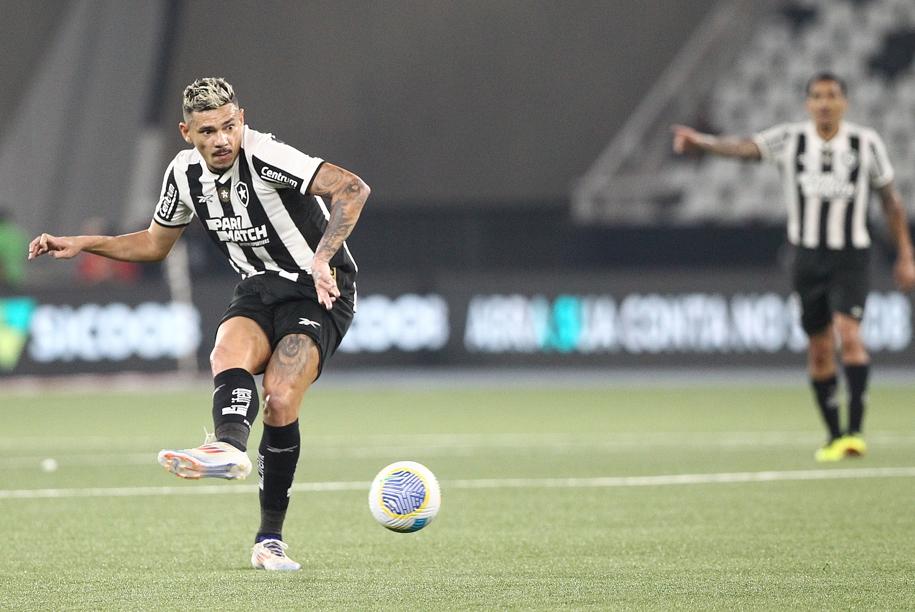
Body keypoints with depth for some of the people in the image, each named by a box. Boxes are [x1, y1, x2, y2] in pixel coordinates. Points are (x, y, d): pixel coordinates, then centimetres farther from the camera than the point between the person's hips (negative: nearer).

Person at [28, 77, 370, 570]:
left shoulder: (265, 156, -21)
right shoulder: (185, 173, 1)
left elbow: (353, 189, -30)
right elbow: (154, 243, 19)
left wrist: (323, 259, -40)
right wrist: (81, 244, 9)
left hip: (321, 292, -6)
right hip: (258, 289, 6)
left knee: (280, 401, -22)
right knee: (229, 353, -28)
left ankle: (269, 539, -14)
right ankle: (229, 446, -57)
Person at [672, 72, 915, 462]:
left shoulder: (866, 143, -2)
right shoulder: (790, 140, -3)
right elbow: (744, 148, -20)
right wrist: (701, 141, -40)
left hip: (851, 257, -2)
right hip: (808, 257, 2)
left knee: (848, 334, -20)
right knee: (819, 349, 6)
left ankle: (855, 431, -20)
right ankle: (834, 436, 18)